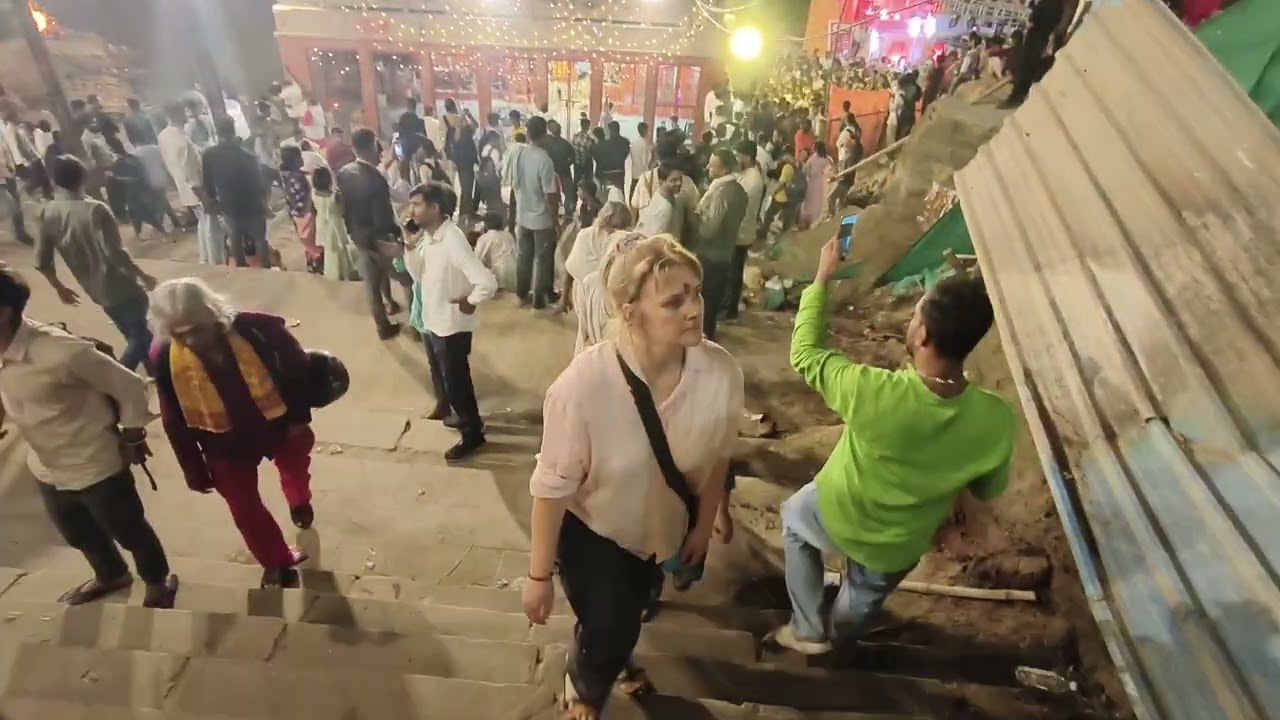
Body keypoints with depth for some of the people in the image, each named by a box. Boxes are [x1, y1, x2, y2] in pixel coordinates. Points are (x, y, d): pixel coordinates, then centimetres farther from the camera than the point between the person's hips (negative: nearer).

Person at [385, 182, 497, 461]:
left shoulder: (453, 240, -28)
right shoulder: (427, 236, 0)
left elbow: (487, 283, -35)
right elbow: (421, 276, 6)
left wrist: (469, 302, -19)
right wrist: (406, 253, -9)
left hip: (451, 325, -9)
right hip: (430, 319, 9)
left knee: (456, 381, 6)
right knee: (439, 372, 29)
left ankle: (473, 433, 24)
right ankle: (444, 406, 55)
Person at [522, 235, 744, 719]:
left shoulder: (722, 371, -28)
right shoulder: (584, 384, -39)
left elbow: (718, 454, -9)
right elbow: (552, 486, -26)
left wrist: (704, 525, 5)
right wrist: (539, 575, -14)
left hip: (661, 527, 4)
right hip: (592, 531, -3)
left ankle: (616, 659, 70)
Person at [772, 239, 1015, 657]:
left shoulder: (873, 392, -39)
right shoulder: (997, 422, -28)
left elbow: (805, 353, -21)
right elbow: (987, 490, -8)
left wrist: (822, 279, -12)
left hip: (838, 519, -3)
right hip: (901, 548, 3)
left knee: (794, 516, 32)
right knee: (866, 593, 35)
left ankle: (809, 631, 38)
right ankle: (839, 637, 66)